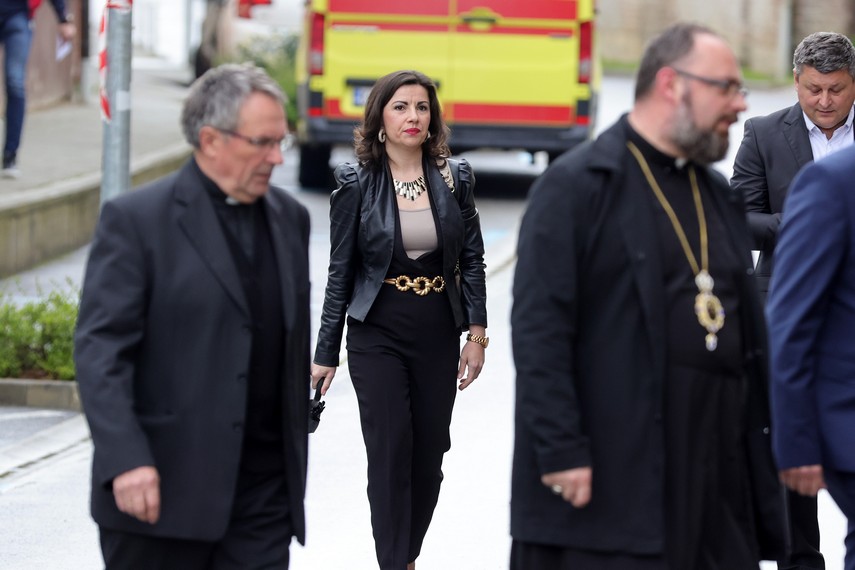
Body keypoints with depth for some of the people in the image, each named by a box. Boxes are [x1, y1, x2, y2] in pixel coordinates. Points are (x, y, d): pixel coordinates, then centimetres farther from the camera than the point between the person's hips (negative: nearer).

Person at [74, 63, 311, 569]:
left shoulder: (289, 218, 14)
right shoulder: (135, 220, -6)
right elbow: (100, 350, -12)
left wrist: (296, 454, 20)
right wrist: (124, 460, -22)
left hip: (264, 495, 5)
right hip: (162, 489, -4)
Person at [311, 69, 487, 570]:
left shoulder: (454, 178, 3)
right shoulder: (357, 184, -3)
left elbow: (472, 260, 7)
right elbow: (341, 272, 1)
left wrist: (477, 333, -1)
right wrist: (326, 355, 1)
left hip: (438, 336, 3)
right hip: (378, 336, -3)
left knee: (429, 455, 5)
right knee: (390, 453, -10)